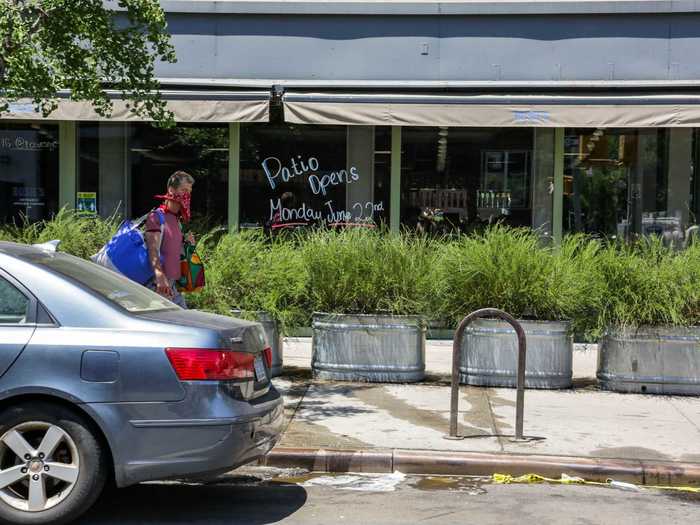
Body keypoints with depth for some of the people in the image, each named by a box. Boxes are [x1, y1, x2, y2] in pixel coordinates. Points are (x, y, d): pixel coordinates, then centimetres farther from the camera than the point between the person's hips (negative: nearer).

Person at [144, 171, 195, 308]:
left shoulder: (177, 219, 17)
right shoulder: (157, 217, -10)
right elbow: (153, 249, -24)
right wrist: (159, 275, -39)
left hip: (172, 285, 9)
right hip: (159, 286, -9)